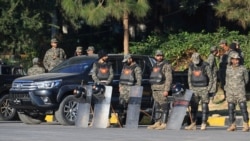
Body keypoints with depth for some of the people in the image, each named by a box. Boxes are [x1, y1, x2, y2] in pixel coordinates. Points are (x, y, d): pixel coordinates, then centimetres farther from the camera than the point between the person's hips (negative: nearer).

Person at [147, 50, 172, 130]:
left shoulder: (166, 66, -6)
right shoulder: (155, 66, 19)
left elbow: (169, 79, -12)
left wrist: (166, 90, -19)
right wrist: (153, 89, 17)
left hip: (162, 89, -8)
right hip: (155, 89, 8)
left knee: (164, 107, -8)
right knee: (157, 107, 9)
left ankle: (163, 124, -9)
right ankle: (157, 123, 12)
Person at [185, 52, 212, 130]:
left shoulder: (205, 66, -9)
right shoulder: (191, 66, 5)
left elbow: (210, 78, -5)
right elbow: (189, 77, 15)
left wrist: (208, 89, -9)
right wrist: (191, 88, 7)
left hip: (204, 89, -4)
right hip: (195, 89, 4)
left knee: (204, 107, -4)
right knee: (193, 106, 2)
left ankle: (203, 124, -2)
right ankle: (193, 124, 6)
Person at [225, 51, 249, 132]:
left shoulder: (243, 69, -3)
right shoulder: (228, 70, 3)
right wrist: (227, 91, 13)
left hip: (240, 92, -3)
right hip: (230, 93, 3)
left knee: (243, 109, -8)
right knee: (231, 109, 3)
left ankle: (246, 125, -3)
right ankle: (232, 126, 10)